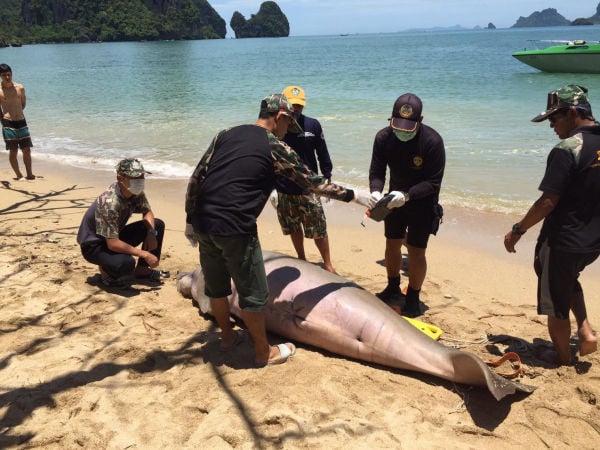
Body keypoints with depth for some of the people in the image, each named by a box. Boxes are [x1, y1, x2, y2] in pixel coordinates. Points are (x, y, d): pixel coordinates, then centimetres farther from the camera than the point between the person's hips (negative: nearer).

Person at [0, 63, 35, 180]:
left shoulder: (20, 88, 5)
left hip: (21, 122, 4)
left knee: (27, 150, 5)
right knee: (13, 151, 0)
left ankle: (29, 174, 16)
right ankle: (19, 175, 10)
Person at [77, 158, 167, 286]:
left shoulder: (136, 193, -11)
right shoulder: (109, 203, -34)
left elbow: (147, 212, 7)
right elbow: (113, 244, -35)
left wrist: (151, 232, -14)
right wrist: (145, 254, -29)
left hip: (115, 236, 8)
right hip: (93, 246, -8)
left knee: (158, 225, 0)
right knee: (126, 263, -37)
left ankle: (142, 270, 11)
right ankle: (106, 270, 0)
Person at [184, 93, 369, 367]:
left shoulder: (226, 135, 13)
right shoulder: (275, 147, -2)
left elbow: (195, 179, 11)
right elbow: (314, 183, 4)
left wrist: (190, 220, 17)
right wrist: (354, 196, 15)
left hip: (202, 224, 7)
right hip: (234, 229, -7)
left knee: (215, 285, 21)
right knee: (253, 292, 7)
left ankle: (227, 336, 41)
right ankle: (264, 352, 22)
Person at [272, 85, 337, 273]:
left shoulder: (312, 125, -4)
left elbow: (322, 154, 4)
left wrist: (328, 179, 4)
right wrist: (271, 187, 1)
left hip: (309, 188, -1)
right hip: (284, 190, 1)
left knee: (318, 230, 1)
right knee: (294, 228, 14)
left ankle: (328, 264, 17)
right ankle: (301, 259, 34)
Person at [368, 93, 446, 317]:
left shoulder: (432, 141, -27)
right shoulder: (383, 137, -16)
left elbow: (433, 182, -24)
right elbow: (376, 172, -11)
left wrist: (407, 195, -39)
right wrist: (375, 191, -33)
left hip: (422, 202, -4)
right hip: (395, 199, 4)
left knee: (416, 250, -2)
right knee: (392, 244, 15)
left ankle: (413, 299, 16)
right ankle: (393, 288, 36)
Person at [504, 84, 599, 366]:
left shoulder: (567, 150, -21)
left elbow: (548, 202, -22)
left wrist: (518, 230, -11)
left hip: (563, 241, -8)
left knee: (556, 303, 11)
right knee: (569, 280, 34)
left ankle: (563, 359, 26)